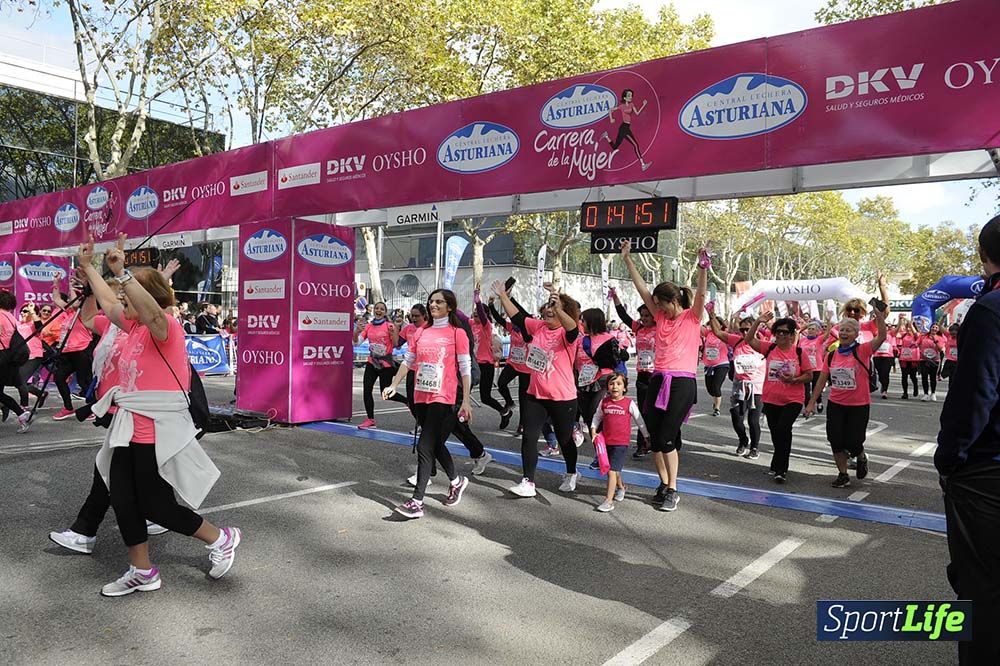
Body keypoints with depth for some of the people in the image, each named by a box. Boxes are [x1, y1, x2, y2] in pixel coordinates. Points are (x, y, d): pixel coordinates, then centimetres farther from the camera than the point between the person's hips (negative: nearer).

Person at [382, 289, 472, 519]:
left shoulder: (457, 333, -4)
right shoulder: (420, 332, 11)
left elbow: (465, 369, -6)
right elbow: (407, 362, 15)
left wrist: (465, 401, -10)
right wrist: (393, 385, 5)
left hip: (442, 398, -6)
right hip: (421, 396, 6)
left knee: (424, 447, -11)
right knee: (435, 444, 17)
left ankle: (417, 502, -7)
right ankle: (456, 481, 40)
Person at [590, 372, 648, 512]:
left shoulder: (629, 403, -6)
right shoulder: (604, 402, 2)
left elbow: (639, 421, 2)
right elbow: (597, 417, 16)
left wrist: (647, 437, 6)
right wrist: (593, 431, 3)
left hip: (621, 443, -4)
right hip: (606, 441, 5)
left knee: (612, 470, -11)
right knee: (613, 470, 19)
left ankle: (609, 500, -7)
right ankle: (620, 487, 47)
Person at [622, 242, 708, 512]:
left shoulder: (692, 317, -2)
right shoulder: (661, 317, 11)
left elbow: (701, 294, -20)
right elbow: (642, 288, 9)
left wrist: (702, 268, -35)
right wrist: (627, 259, 6)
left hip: (682, 383, -6)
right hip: (658, 380, 6)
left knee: (666, 437, -7)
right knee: (654, 436, 6)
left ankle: (672, 491, 7)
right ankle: (664, 484, 22)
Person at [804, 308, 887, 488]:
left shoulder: (862, 350, -9)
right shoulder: (831, 355, 2)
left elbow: (881, 338, -26)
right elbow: (822, 380, 6)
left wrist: (880, 319, -40)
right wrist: (812, 402, 6)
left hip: (859, 405, -4)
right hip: (835, 405, 4)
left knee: (853, 443, 1)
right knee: (836, 441, 3)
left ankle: (862, 458, 36)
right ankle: (843, 475, 20)